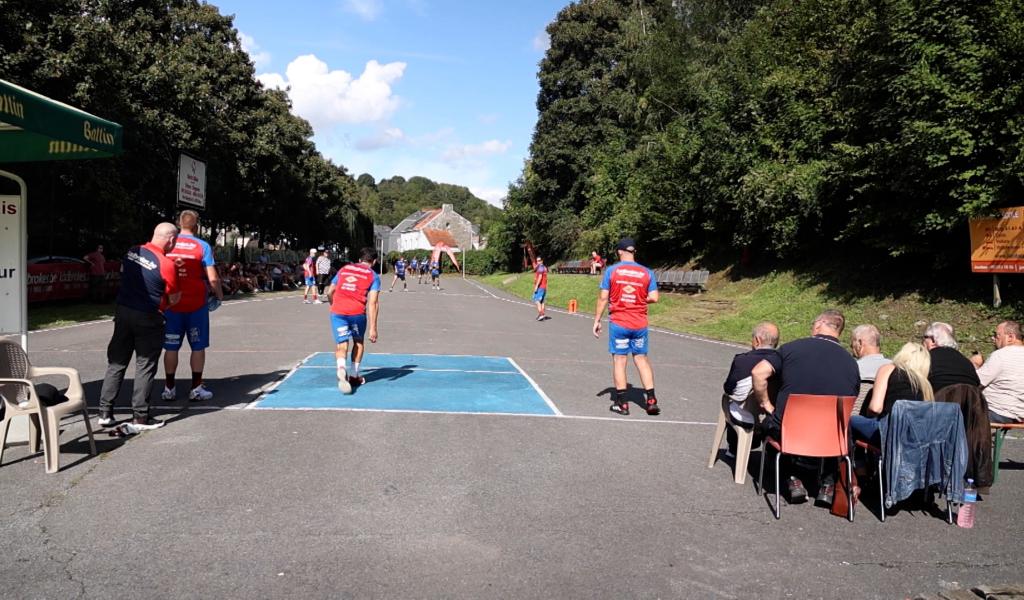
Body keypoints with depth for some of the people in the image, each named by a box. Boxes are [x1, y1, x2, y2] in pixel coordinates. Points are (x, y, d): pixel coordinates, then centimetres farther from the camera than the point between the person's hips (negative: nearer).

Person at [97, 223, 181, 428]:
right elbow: (174, 299, -7)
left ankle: (105, 412, 16)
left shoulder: (132, 252, 2)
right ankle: (140, 416, 7)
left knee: (116, 363, 13)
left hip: (123, 311, 6)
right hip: (148, 319, -6)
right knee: (145, 367, 3)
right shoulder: (166, 264, -16)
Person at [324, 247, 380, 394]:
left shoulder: (344, 269, 19)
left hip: (337, 311, 2)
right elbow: (372, 303, -2)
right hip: (357, 312, -1)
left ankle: (341, 369, -26)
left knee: (341, 345, 3)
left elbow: (329, 292, 21)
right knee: (358, 342, 22)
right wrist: (373, 328, -4)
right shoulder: (373, 276, 8)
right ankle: (354, 376, 27)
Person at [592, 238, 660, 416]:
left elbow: (603, 298, -6)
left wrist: (597, 320, 0)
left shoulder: (611, 271, -5)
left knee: (619, 360, 5)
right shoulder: (647, 272, 1)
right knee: (641, 359, 12)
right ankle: (651, 400, 10)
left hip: (618, 323, -2)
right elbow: (654, 298, -4)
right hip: (640, 323, 2)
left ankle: (621, 403, 8)